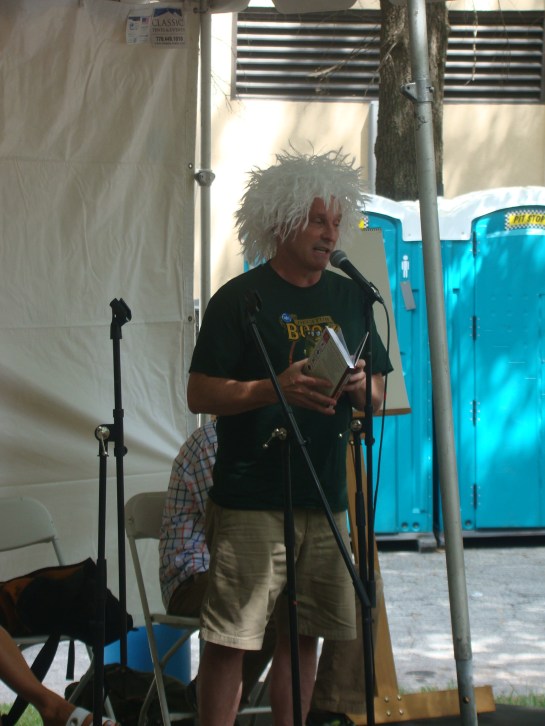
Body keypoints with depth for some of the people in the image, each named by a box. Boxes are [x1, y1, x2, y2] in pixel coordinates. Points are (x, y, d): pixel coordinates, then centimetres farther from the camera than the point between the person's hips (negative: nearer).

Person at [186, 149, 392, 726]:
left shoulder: (348, 298, 13)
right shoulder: (241, 299, -4)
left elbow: (378, 393, 17)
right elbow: (200, 394, -7)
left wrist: (361, 389, -6)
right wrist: (276, 389, -20)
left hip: (326, 499, 6)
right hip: (251, 500, -6)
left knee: (303, 634, 11)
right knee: (228, 639, -7)